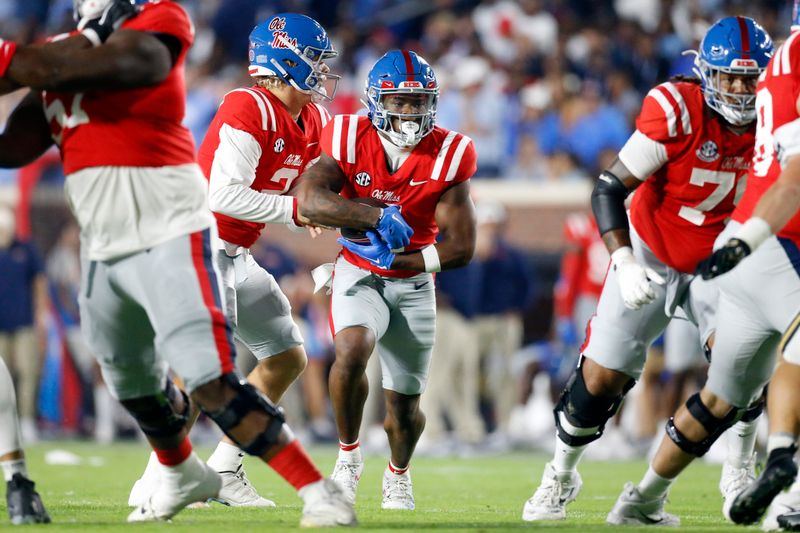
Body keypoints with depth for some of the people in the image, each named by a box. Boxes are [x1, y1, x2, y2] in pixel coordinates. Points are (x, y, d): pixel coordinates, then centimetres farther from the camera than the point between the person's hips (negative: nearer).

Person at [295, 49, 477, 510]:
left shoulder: (447, 157, -14)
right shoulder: (351, 140, -14)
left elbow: (461, 248, -14)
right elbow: (309, 199, -30)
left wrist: (393, 258, -20)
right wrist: (379, 217, -37)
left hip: (413, 284, 1)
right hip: (358, 277, -1)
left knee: (404, 405, 6)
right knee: (353, 348, -32)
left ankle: (399, 473, 41)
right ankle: (349, 455, -7)